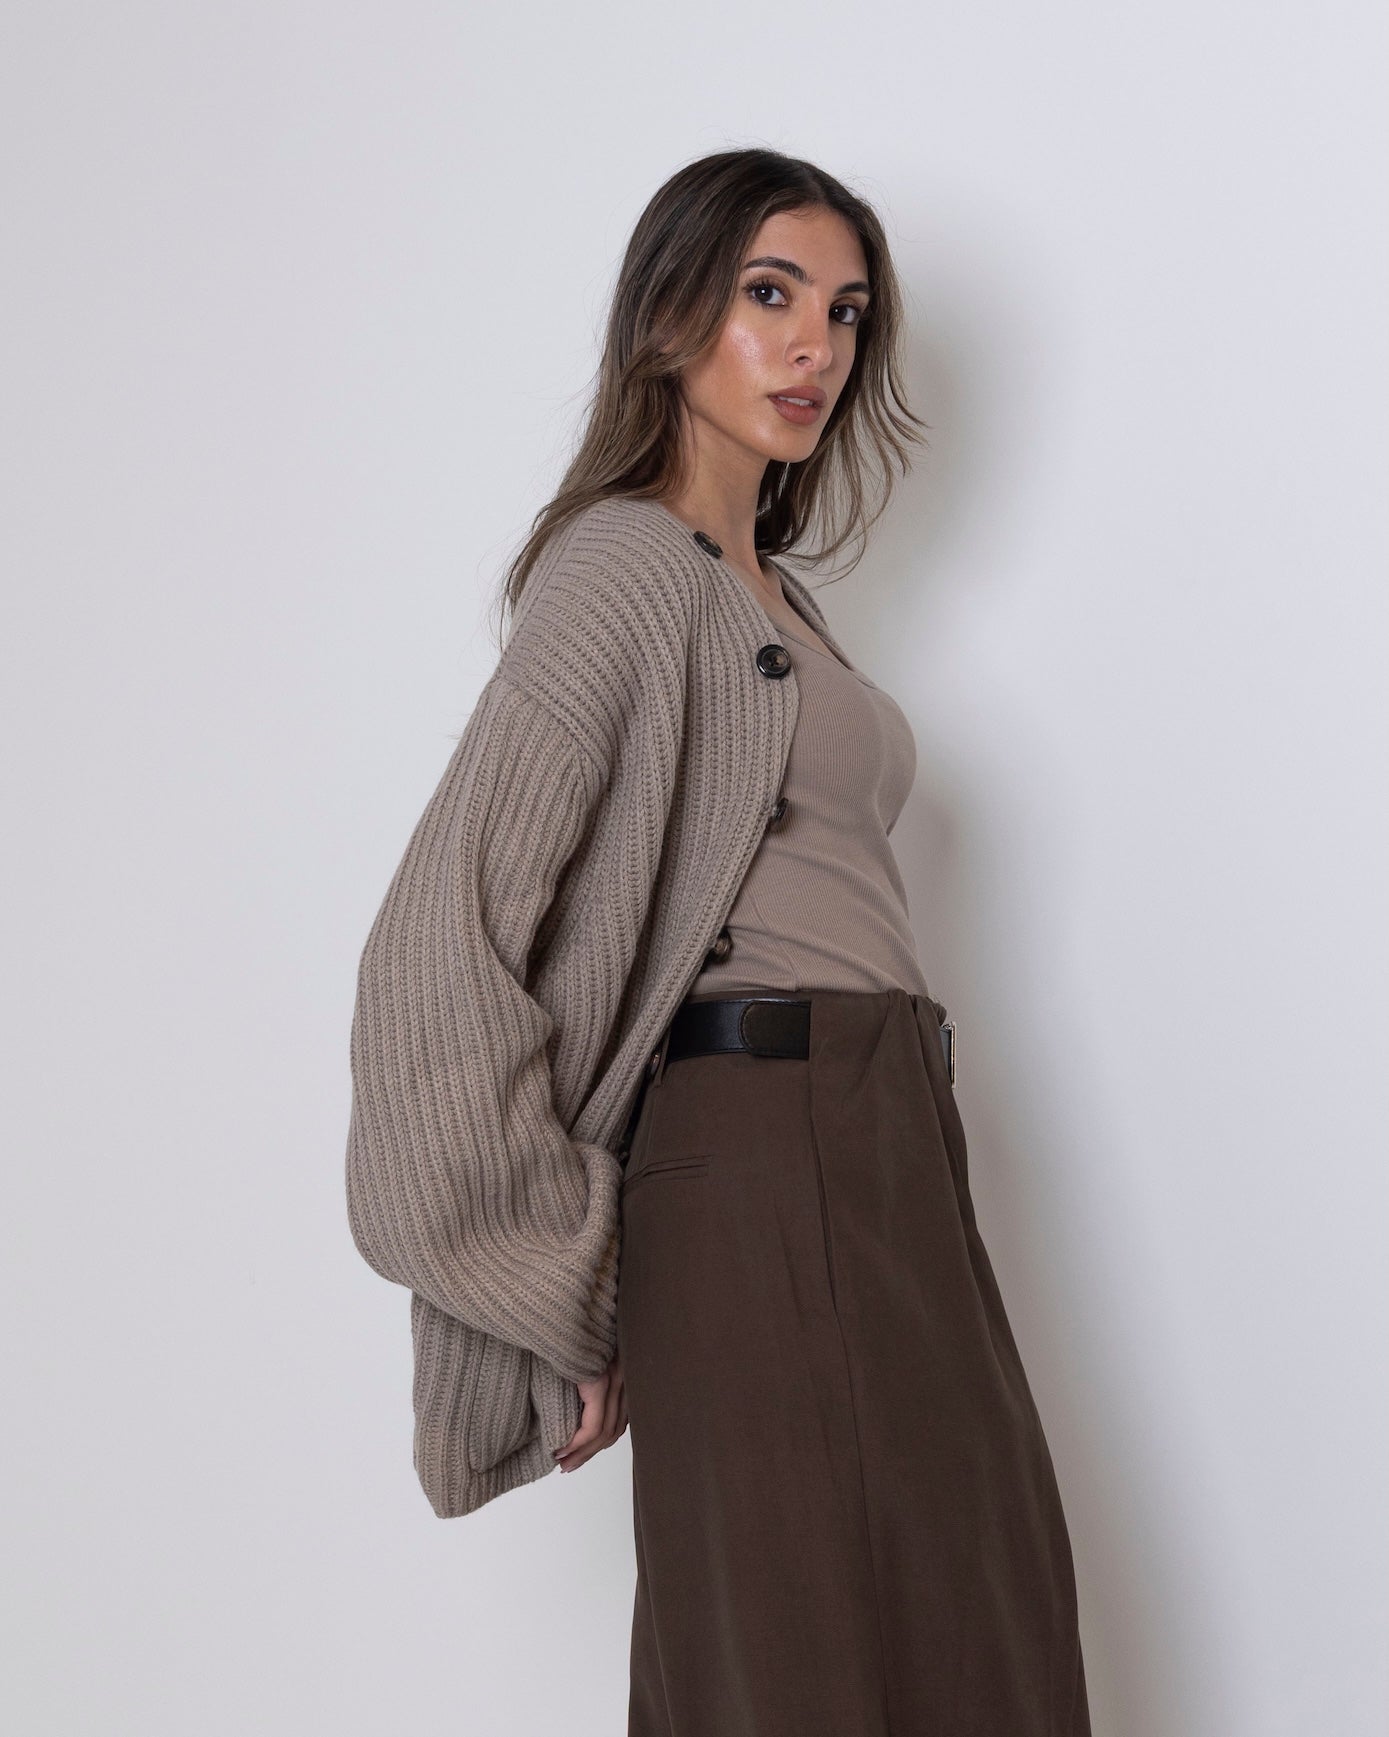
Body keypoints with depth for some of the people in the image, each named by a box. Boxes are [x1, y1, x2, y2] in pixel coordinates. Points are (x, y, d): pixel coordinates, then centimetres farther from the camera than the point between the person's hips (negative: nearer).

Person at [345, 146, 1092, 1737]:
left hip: (881, 1154, 9)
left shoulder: (769, 590, 20)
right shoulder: (627, 563, -8)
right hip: (768, 1170, -9)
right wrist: (557, 1295, -16)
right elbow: (442, 934, -18)